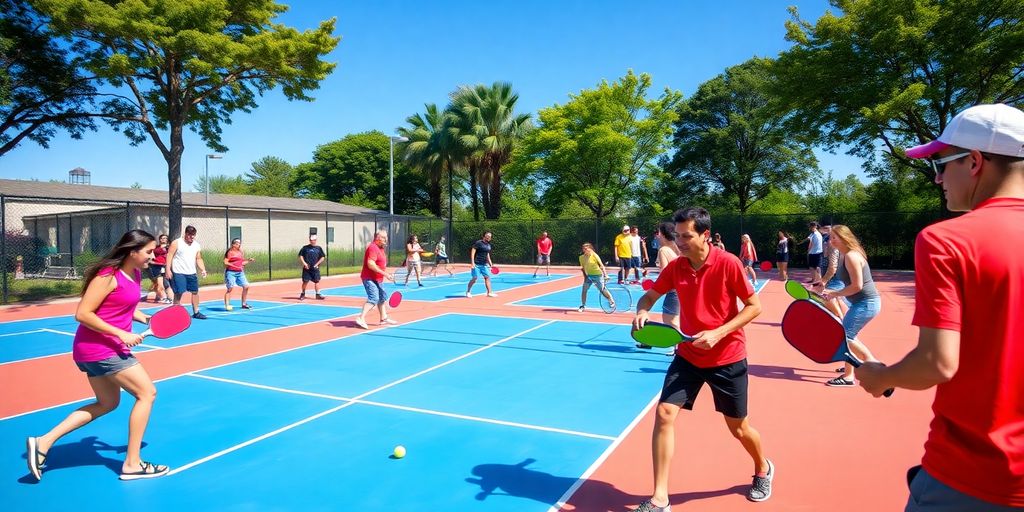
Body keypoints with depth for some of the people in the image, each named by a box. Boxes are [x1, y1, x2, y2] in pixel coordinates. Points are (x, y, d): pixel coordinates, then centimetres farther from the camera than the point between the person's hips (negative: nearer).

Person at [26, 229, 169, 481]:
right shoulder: (108, 276, -20)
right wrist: (121, 334, -23)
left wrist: (146, 319, 1)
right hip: (100, 349, -10)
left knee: (107, 404, 21)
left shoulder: (135, 275, 6)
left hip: (105, 349, 10)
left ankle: (43, 442, 22)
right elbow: (82, 314, -22)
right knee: (147, 392, -5)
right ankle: (132, 464, 3)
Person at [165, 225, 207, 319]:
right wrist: (168, 269, -15)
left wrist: (203, 269, -3)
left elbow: (199, 259, 12)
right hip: (178, 273, -5)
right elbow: (169, 256, -8)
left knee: (195, 291, 9)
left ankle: (196, 312, 21)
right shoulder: (176, 243, -5)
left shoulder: (197, 245, 9)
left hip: (192, 273, 5)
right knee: (178, 293, -4)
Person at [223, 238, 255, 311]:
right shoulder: (229, 252, -8)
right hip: (231, 272, -7)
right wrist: (235, 266, -20)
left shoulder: (241, 252, 14)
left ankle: (244, 304, 16)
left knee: (246, 286, 5)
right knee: (230, 288, -9)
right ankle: (227, 305, -4)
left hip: (240, 272, 7)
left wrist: (249, 261, 8)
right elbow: (226, 263, -14)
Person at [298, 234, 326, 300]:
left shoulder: (318, 248, 5)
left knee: (317, 281, 0)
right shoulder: (305, 247, 3)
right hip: (307, 268, -1)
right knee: (305, 281, 2)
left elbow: (322, 257, 6)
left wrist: (317, 264, -3)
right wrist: (304, 263, -9)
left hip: (315, 268, 1)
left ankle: (318, 294, 4)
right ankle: (303, 294, 16)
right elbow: (300, 256, 4)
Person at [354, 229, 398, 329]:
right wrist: (384, 273, -27)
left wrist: (387, 274, 14)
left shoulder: (380, 248, 14)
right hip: (370, 279, -11)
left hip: (378, 279, 11)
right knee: (373, 299, -19)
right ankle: (361, 318, -19)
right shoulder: (373, 247, -17)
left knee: (382, 298, 17)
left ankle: (384, 318, 28)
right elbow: (370, 264, -27)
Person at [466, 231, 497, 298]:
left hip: (484, 265, 7)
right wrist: (473, 263, -18)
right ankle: (468, 292, 12)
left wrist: (490, 264, 19)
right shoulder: (478, 243, -9)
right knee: (474, 278, -5)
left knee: (487, 277, 2)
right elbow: (472, 252, -12)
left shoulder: (489, 245, 12)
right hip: (477, 264, -7)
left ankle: (489, 292, 6)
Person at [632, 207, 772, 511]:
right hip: (688, 355, 3)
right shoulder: (675, 267, -5)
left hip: (727, 358, -3)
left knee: (738, 428, 11)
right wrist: (642, 311, -15)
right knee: (664, 414, -10)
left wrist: (718, 333, -22)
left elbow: (754, 306, -11)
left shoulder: (728, 263, -17)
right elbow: (650, 295, 9)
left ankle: (763, 469, 46)